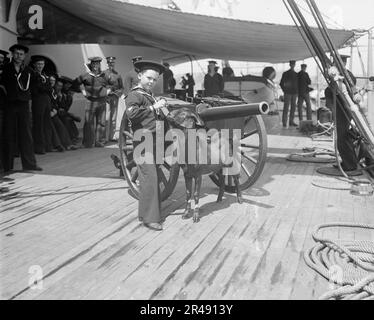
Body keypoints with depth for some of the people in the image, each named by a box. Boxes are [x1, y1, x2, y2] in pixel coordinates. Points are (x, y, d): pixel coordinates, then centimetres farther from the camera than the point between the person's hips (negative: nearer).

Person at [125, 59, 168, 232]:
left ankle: (145, 213, 25)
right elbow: (131, 112, -29)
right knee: (149, 179, -11)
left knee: (150, 178, 14)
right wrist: (153, 107, -25)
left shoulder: (149, 95, 21)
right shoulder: (135, 94, -8)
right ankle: (149, 218, -4)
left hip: (154, 142, 9)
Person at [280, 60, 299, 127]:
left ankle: (291, 122, 12)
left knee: (293, 107, 6)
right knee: (286, 107, -8)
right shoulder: (285, 73, -1)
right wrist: (284, 90, -8)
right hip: (288, 93, -5)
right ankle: (284, 122, -6)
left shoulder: (296, 74, 14)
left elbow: (297, 84, 22)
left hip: (294, 93, 5)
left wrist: (297, 91, 10)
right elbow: (281, 83, -2)